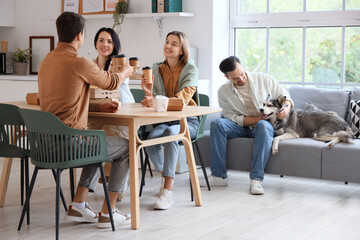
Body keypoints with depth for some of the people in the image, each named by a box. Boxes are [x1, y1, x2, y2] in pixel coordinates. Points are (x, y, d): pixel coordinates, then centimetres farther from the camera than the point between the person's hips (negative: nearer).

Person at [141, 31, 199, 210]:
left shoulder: (190, 69, -4)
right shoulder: (157, 69, 8)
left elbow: (183, 98, -21)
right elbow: (156, 100, 4)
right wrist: (149, 93, -21)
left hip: (187, 121, -3)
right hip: (164, 119, 3)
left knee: (171, 132, -36)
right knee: (151, 139, -29)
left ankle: (167, 192, -36)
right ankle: (165, 175, 2)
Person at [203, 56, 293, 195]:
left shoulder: (263, 79, -1)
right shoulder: (223, 92, -1)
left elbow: (284, 95, 7)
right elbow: (232, 117, -5)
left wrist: (286, 108, -16)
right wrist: (258, 118, -18)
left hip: (263, 124, -1)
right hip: (241, 128, 2)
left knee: (263, 126, -39)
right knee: (217, 124, -27)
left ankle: (256, 179, -41)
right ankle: (219, 176, -27)